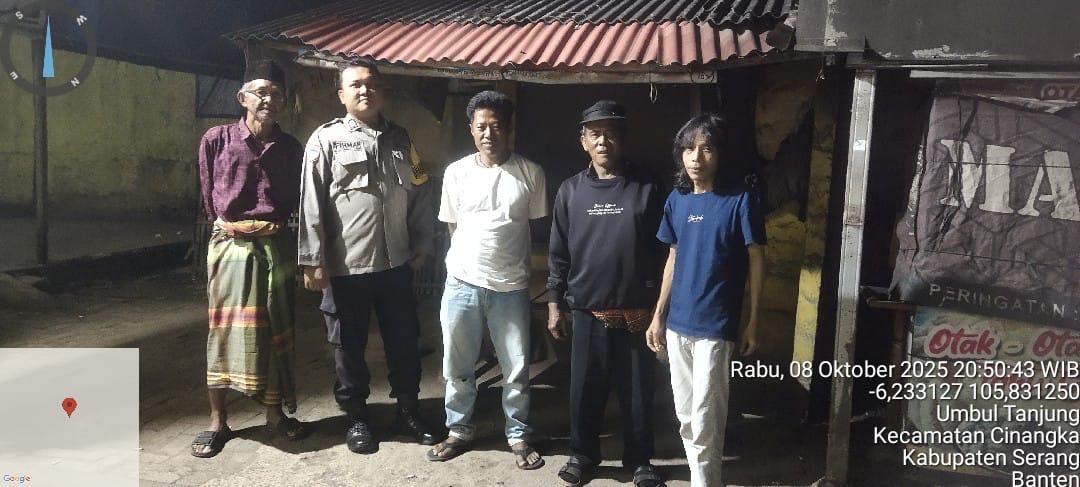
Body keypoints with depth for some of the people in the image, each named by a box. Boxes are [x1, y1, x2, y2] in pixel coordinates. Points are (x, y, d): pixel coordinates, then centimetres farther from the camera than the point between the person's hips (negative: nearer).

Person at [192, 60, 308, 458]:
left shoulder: (290, 148, 3)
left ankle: (275, 413, 22)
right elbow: (208, 199, 6)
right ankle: (217, 421, 13)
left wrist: (273, 225, 3)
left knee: (274, 332, 8)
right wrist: (230, 225, 3)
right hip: (230, 245, -2)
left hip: (275, 247, 2)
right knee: (225, 331, 3)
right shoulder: (216, 140, -2)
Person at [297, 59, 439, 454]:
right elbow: (312, 204, -8)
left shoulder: (400, 139, 9)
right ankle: (356, 417, 28)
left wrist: (422, 244, 10)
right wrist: (313, 261, -11)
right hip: (346, 265, -3)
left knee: (404, 341, 13)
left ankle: (407, 411, 29)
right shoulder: (326, 139, -4)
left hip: (396, 263, 4)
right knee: (350, 345, 10)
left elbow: (420, 195, 13)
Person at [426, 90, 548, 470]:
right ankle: (460, 431, 32)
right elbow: (452, 226, 9)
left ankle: (518, 435, 28)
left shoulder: (530, 173, -4)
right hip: (462, 284, 1)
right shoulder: (456, 172, 0)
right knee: (457, 367, 12)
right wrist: (473, 259, 10)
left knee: (517, 369, 9)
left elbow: (537, 228, 6)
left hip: (511, 288, -1)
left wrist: (515, 267, 9)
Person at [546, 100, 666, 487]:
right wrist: (554, 304, 4)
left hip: (637, 311, -1)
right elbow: (558, 252, 6)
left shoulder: (647, 188, -3)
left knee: (637, 390, 10)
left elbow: (662, 250, -1)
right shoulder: (571, 191, 2)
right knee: (585, 388, 11)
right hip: (588, 310, 1)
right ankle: (582, 454, 31)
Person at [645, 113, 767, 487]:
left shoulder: (740, 198, -10)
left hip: (715, 326, -5)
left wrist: (753, 321, -7)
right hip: (677, 323, 6)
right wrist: (658, 315, 11)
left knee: (704, 415, -1)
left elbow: (756, 260, -5)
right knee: (685, 413, 14)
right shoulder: (676, 199, 5)